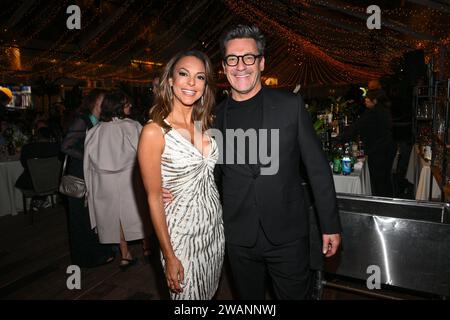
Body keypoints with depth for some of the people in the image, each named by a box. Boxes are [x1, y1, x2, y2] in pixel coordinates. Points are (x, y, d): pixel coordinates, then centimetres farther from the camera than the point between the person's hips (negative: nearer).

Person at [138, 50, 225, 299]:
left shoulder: (204, 124, 1)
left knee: (210, 292, 24)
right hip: (182, 233, -5)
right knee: (188, 294, 16)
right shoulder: (154, 132, -17)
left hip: (215, 225, 6)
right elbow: (154, 199, -14)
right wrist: (169, 256, -11)